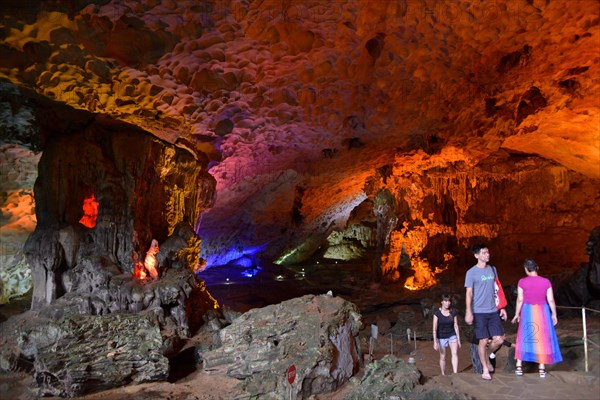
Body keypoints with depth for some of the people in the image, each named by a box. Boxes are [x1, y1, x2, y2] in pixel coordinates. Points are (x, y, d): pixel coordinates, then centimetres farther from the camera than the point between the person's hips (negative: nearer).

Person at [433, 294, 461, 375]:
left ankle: (455, 373, -22)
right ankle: (443, 374, 25)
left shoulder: (453, 312, -6)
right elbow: (434, 328, -14)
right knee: (443, 357, 8)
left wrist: (458, 340, 3)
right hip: (441, 337, -1)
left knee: (455, 353, -20)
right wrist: (435, 342, -19)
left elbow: (456, 326, 1)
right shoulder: (437, 312, -14)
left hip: (452, 335, 1)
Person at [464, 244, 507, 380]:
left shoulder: (493, 269, 10)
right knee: (483, 341, 0)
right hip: (479, 312, -5)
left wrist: (502, 307, 13)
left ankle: (486, 357, 28)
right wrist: (468, 312, -15)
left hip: (493, 311, 5)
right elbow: (469, 293, -8)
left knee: (499, 339, 1)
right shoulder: (471, 272, -7)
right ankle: (485, 369, 16)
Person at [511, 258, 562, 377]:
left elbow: (520, 300, -6)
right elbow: (551, 300, -4)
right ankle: (542, 369, 11)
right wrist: (554, 314, 8)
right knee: (543, 339, 9)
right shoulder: (546, 281, -6)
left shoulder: (522, 282, -9)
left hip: (527, 311, 0)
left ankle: (519, 367, 11)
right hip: (542, 311, 0)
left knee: (524, 338, 11)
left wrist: (517, 314, 6)